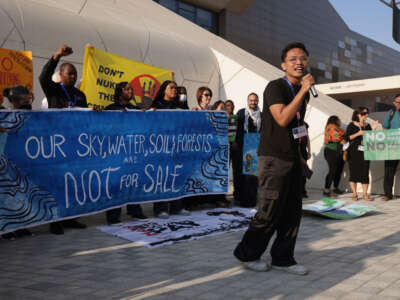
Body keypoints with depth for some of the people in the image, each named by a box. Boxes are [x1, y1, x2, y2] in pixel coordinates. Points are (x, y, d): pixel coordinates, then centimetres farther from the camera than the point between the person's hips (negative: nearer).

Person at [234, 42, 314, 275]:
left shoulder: (303, 92, 14)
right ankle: (247, 254, 14)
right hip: (274, 158, -8)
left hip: (293, 158, 8)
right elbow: (282, 119, -25)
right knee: (270, 212, -4)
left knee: (293, 211, 8)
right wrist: (303, 90, -23)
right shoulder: (275, 87, -11)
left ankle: (283, 259, 19)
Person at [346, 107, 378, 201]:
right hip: (354, 152, -3)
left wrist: (373, 129, -2)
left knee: (365, 173, 0)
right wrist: (358, 133, -16)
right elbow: (347, 138, -7)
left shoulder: (367, 126, 13)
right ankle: (354, 194, 9)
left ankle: (365, 194, 5)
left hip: (365, 152, 3)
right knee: (354, 172, 0)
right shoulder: (352, 125, 1)